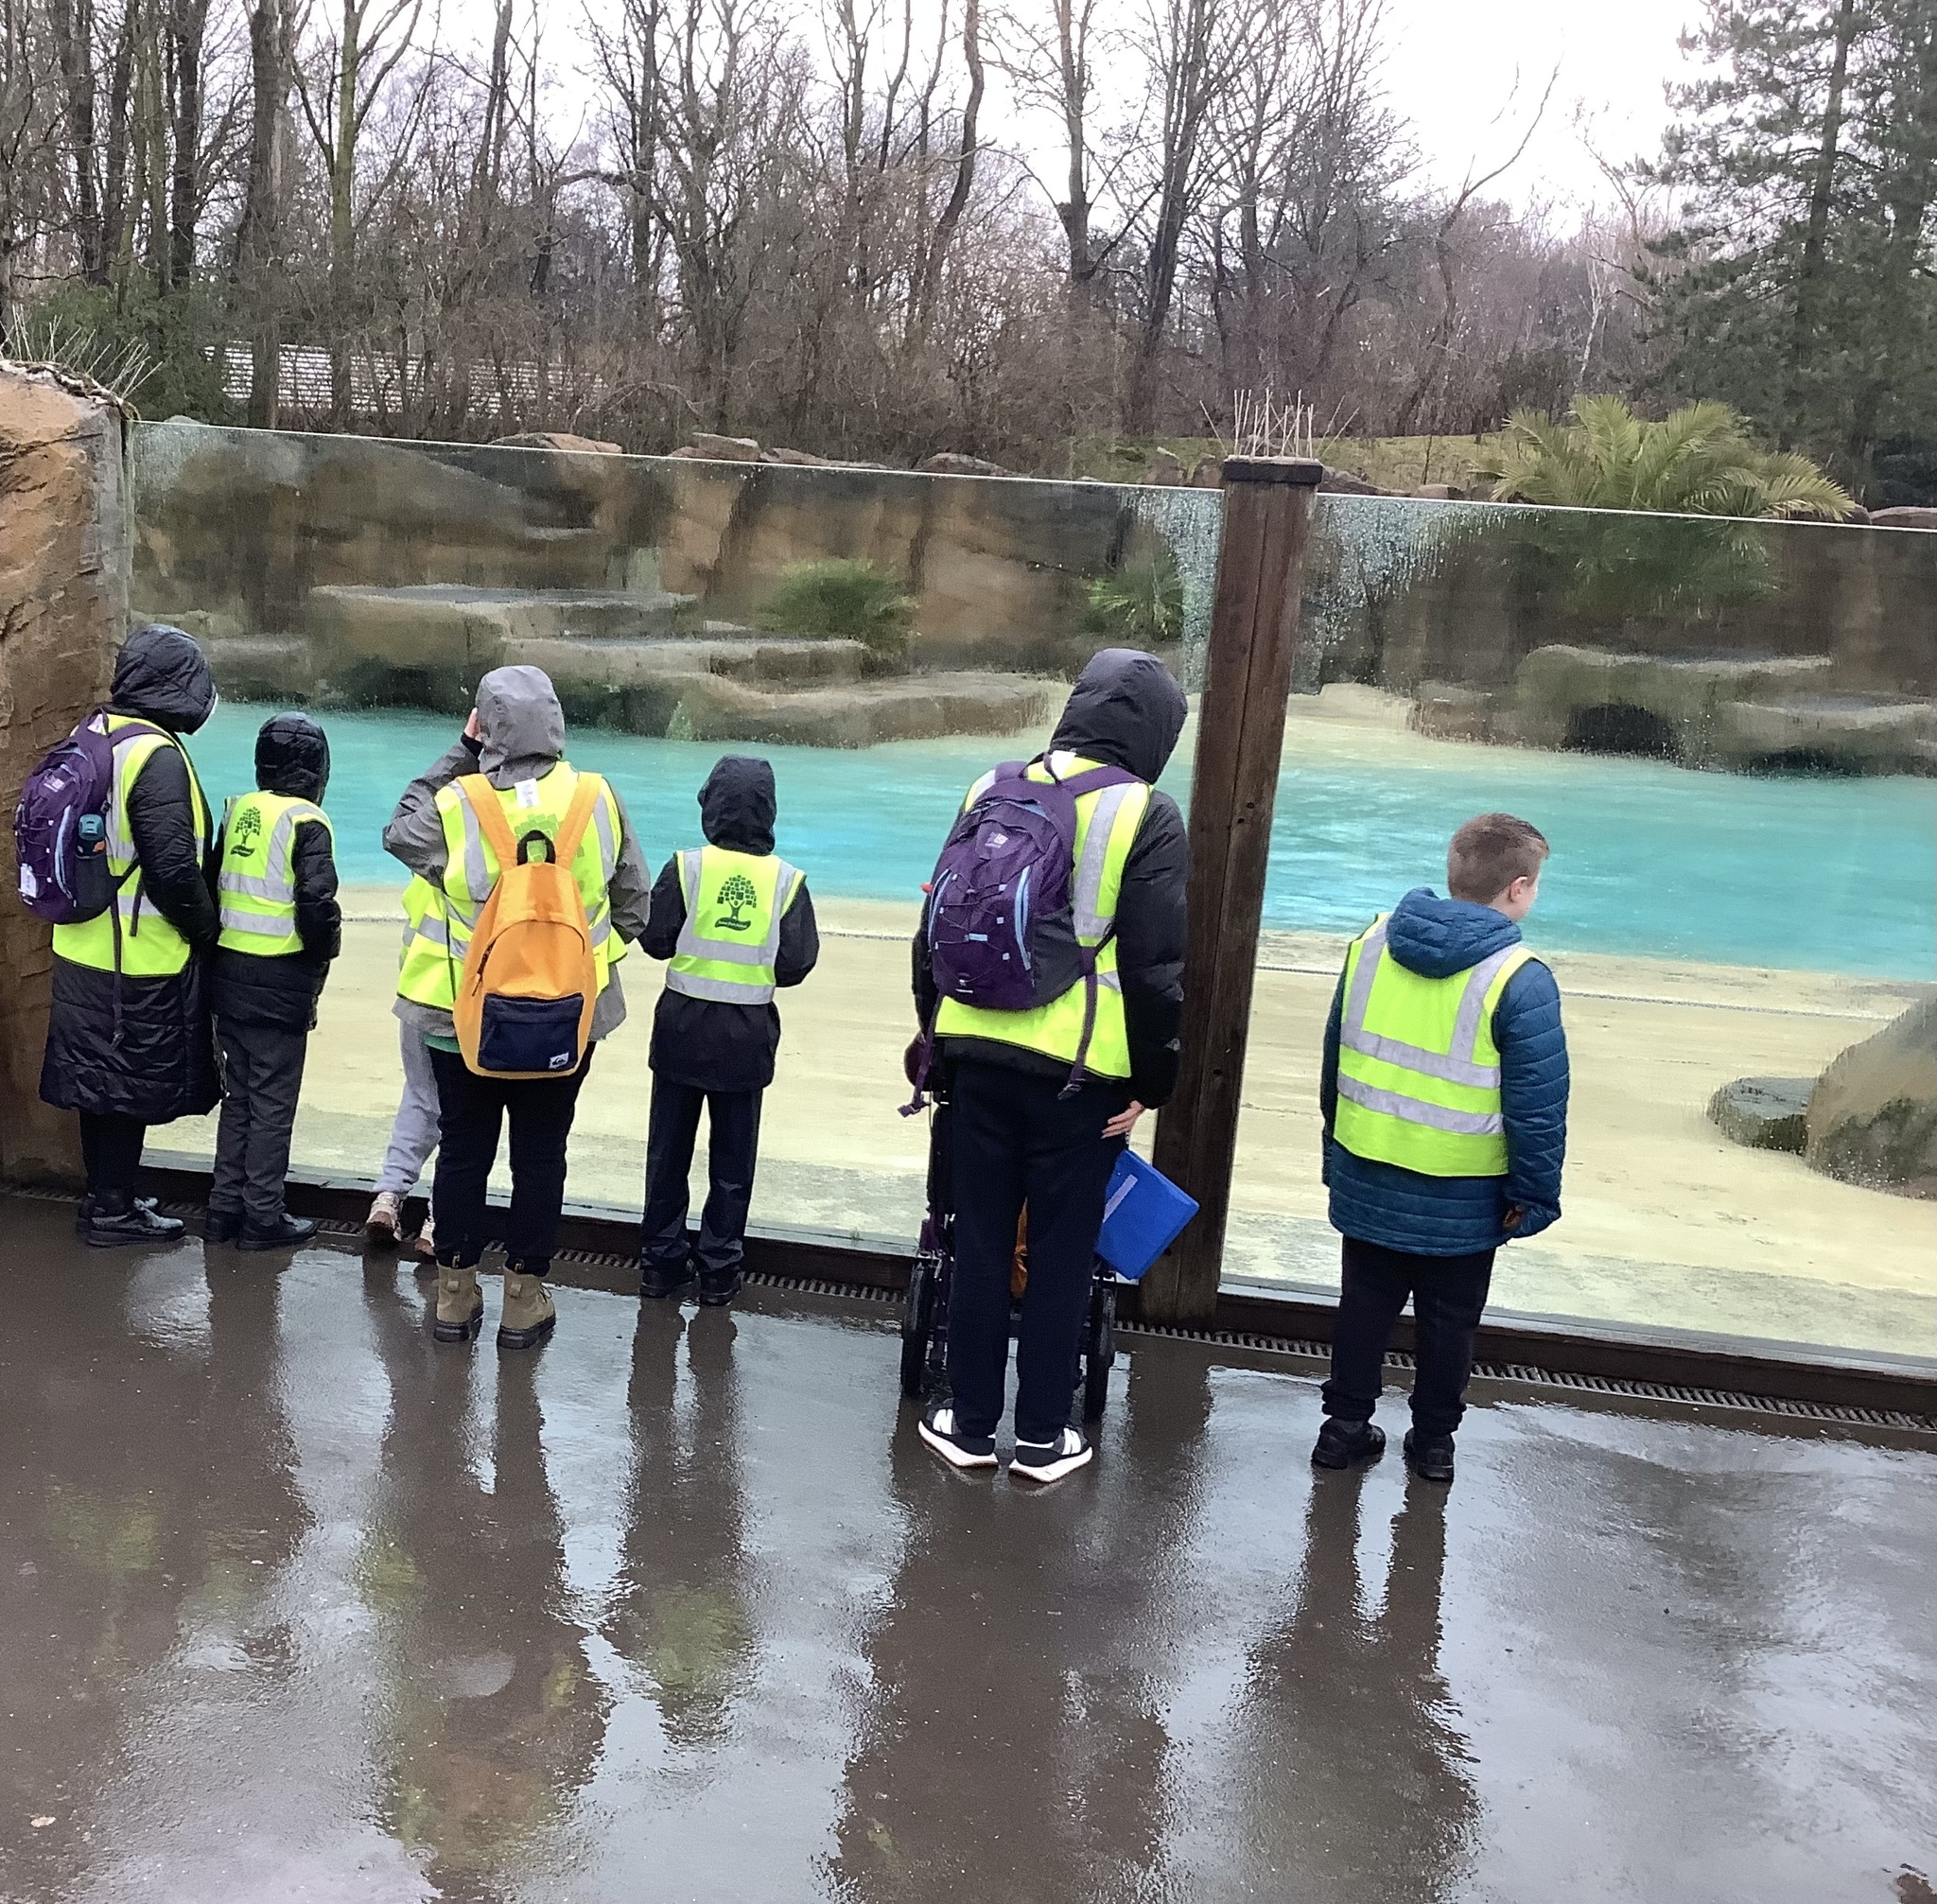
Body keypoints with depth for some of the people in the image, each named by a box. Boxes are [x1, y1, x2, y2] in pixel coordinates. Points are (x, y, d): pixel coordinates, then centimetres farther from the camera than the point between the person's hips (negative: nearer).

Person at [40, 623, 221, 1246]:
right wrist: (206, 927, -8)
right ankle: (113, 1212, 16)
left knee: (101, 1080, 18)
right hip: (140, 961, -8)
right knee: (131, 1086, 5)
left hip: (85, 948, 8)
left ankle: (107, 1197, 31)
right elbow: (173, 866, -24)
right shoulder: (157, 755, -21)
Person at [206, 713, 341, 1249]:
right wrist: (322, 956, -1)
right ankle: (262, 1217, 9)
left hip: (227, 973, 6)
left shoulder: (235, 812, 6)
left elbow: (212, 888, 9)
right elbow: (317, 904, -18)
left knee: (237, 1094, 16)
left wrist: (217, 947, 17)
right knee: (273, 1101, 3)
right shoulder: (306, 822, -12)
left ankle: (225, 1208, 22)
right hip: (280, 983, -6)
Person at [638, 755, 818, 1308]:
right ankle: (719, 1267, 16)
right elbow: (797, 963, -6)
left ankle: (661, 1260, 19)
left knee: (668, 1148, 12)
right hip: (748, 1034, 0)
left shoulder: (688, 867, -9)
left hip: (684, 1023, 0)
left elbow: (656, 940, -7)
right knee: (733, 1156, 11)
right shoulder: (787, 880, -6)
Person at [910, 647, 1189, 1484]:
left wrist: (939, 1036, 21)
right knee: (1061, 1252, 9)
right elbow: (1156, 967, -10)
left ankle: (970, 1423, 23)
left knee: (979, 1243, 13)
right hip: (1081, 1071, -4)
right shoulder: (1147, 816, -7)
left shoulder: (990, 793, 7)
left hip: (978, 1055, 4)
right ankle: (1041, 1436, 19)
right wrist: (1150, 1081, -1)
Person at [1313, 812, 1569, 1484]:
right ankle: (1433, 1441, 28)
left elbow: (1334, 1059, 8)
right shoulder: (1520, 981, -19)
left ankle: (1346, 1424, 26)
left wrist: (1339, 1150, 19)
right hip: (1462, 1202, -4)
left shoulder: (1372, 942, -3)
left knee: (1366, 1303, 19)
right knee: (1448, 1322, 15)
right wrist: (1533, 1195, -2)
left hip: (1365, 1181, 4)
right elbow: (1539, 1106, -15)